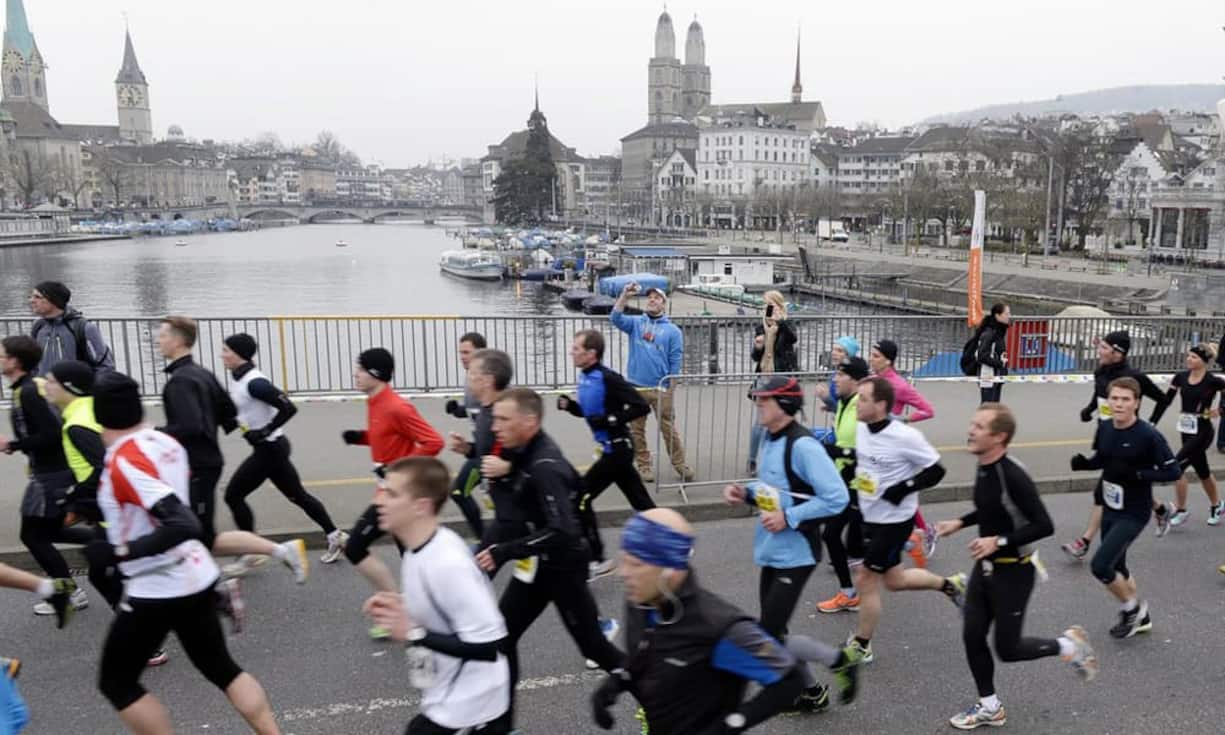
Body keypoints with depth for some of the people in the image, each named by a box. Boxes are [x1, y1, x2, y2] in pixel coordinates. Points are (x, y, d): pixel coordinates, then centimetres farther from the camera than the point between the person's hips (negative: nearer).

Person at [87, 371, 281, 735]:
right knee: (220, 668, 18)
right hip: (196, 577, 8)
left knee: (116, 682, 12)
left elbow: (184, 526, -30)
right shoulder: (166, 442, 1)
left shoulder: (124, 462, -21)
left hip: (158, 590, -7)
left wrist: (119, 553, -23)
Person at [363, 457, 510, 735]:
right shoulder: (419, 548, -2)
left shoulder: (448, 563, -31)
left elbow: (488, 645, -29)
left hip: (464, 699, -9)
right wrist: (400, 608, -3)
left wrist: (413, 634, -27)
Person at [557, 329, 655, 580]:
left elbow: (642, 406, -21)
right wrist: (570, 405, 2)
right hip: (611, 448, 9)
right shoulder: (584, 377, 6)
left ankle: (597, 561, 6)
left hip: (618, 448, -9)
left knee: (580, 498, -4)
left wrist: (611, 420, -25)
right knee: (641, 501, 15)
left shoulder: (608, 378, -21)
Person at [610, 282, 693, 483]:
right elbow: (616, 318, -11)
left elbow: (675, 361, 1)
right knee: (636, 430, 7)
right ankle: (644, 466, 18)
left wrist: (671, 387, -4)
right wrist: (625, 296, -21)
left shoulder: (672, 330, 3)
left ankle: (680, 465, 11)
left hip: (660, 388, -2)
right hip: (635, 387, 2)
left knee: (668, 428, 1)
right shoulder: (636, 323, 8)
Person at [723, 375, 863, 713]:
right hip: (770, 551, 9)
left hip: (794, 555, -9)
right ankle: (812, 693, 35)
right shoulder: (769, 440, 7)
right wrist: (746, 493, 2)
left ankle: (840, 660, 15)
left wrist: (788, 518, -23)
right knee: (772, 633, 15)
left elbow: (836, 497, -24)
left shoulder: (802, 445, -21)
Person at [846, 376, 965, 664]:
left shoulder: (904, 436, -24)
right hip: (869, 516, 8)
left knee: (866, 580, 0)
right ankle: (950, 584, 43)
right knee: (893, 579, 21)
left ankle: (862, 646, 19)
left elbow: (936, 470, -15)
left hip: (894, 521, -8)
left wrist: (904, 487, -24)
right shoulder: (862, 428, -3)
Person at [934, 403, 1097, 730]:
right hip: (985, 566, 8)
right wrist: (960, 523, 9)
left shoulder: (1013, 476, -26)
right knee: (972, 637, 9)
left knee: (1007, 649, 4)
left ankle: (1070, 644, 29)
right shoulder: (984, 468, 0)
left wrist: (999, 541, -28)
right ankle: (990, 707, 27)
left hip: (1013, 572, -8)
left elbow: (1044, 526, -24)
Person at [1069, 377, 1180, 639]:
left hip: (1133, 514, -7)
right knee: (1115, 567, 18)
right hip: (1110, 509, 7)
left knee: (1100, 566, -13)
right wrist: (1084, 463, -7)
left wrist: (1135, 474, -26)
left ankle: (1132, 607, 15)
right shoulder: (1104, 428, -2)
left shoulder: (1148, 436, -20)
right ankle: (1140, 617, 41)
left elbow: (1173, 471, -16)